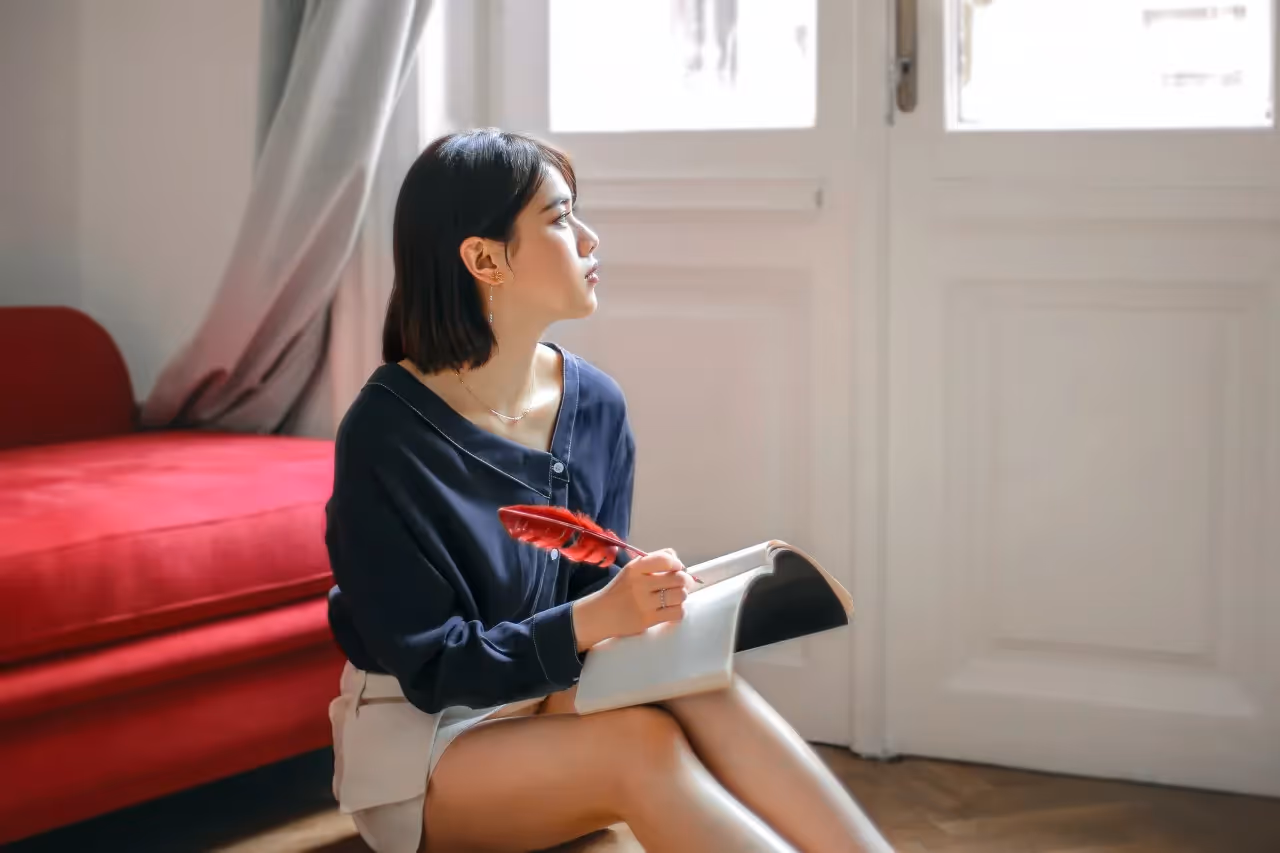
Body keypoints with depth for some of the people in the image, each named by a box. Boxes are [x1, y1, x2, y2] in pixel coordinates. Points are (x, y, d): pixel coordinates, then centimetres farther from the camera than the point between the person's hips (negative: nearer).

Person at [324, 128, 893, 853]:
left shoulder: (597, 407, -2)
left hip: (550, 700, 5)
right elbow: (432, 668, -18)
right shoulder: (385, 435, -19)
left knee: (696, 688, -27)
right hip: (420, 738, -5)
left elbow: (594, 595, 3)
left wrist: (647, 607, -20)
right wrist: (591, 621, -31)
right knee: (642, 743, -32)